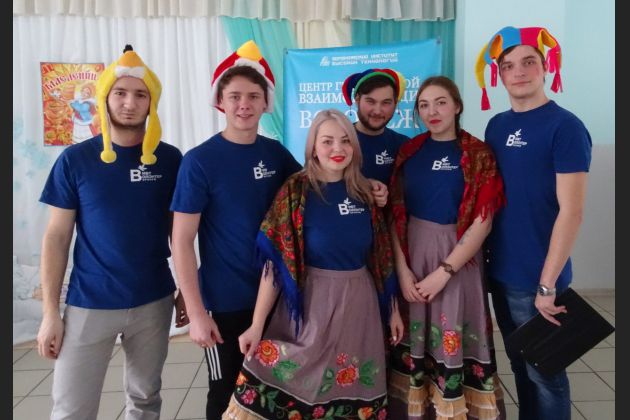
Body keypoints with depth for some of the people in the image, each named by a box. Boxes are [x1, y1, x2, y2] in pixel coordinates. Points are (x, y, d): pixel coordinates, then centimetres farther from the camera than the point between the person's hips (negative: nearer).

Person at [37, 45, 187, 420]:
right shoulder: (75, 160, -5)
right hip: (88, 305, -1)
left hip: (154, 303, 1)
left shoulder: (170, 159, -2)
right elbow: (57, 238, -2)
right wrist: (51, 311, -5)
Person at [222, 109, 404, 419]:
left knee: (355, 391, 15)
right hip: (312, 304, -3)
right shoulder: (295, 193, -10)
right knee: (299, 386, 6)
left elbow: (381, 256, 7)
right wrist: (257, 325, -14)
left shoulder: (365, 192, 1)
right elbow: (276, 262, -13)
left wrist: (393, 309, 10)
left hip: (360, 303, 4)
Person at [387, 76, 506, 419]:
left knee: (455, 340, 3)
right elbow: (395, 214, 1)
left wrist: (444, 272, -14)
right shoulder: (408, 151, 5)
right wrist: (402, 269, -8)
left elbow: (483, 222, -9)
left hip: (457, 256, -2)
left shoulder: (478, 154, -3)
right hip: (412, 253, 3)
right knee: (414, 339, 9)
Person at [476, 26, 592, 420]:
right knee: (520, 365, 21)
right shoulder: (497, 126, 7)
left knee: (545, 373, 10)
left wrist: (547, 284, -18)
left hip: (538, 280, -6)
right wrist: (484, 255, 8)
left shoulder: (565, 127, -13)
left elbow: (571, 212, -17)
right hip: (500, 273, 6)